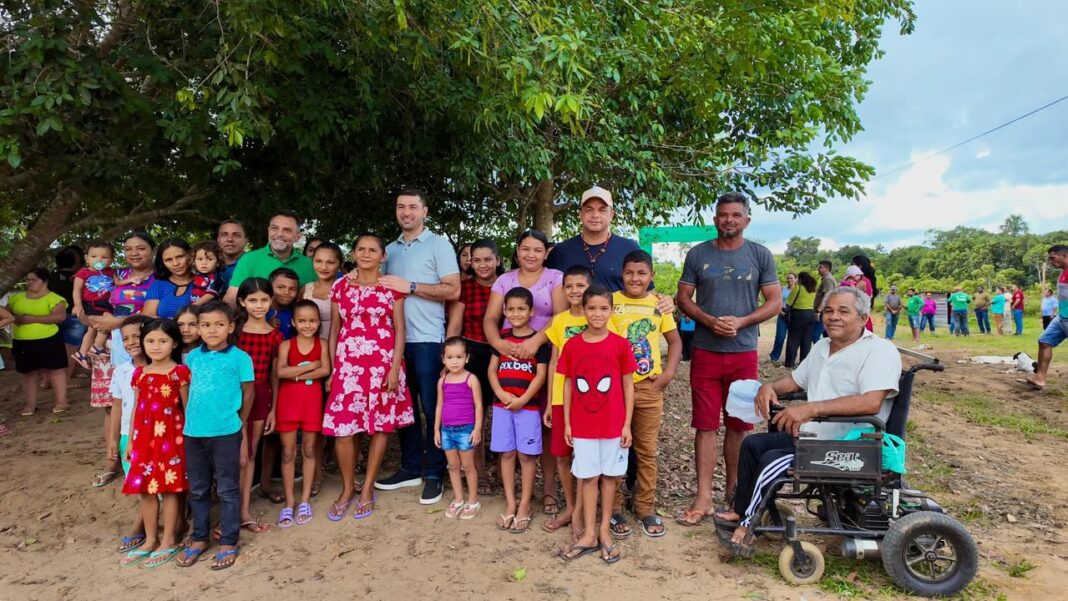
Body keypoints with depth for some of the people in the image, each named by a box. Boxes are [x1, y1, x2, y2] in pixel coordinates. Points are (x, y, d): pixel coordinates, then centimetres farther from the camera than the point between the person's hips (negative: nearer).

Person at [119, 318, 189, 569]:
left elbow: (187, 408, -4)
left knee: (169, 488, 3)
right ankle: (150, 540, 26)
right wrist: (131, 440, 13)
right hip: (144, 438, 5)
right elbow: (137, 409, 13)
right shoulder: (139, 374, 8)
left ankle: (169, 542, 15)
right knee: (145, 489, 12)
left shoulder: (180, 372, -7)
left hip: (170, 436, -5)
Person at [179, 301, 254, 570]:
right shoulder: (192, 357, 5)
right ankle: (199, 538, 32)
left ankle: (228, 543, 18)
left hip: (226, 433, -4)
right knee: (198, 489, 16)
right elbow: (189, 391, 14)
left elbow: (248, 393, 0)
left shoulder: (240, 358, -8)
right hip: (194, 432, 4)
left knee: (228, 489, 6)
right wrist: (190, 419, 10)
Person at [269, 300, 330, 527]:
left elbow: (325, 370, -14)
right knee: (288, 452, 5)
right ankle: (289, 502, 15)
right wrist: (311, 366, -14)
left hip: (312, 400, 1)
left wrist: (296, 374, -16)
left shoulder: (322, 345, 0)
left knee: (309, 449, 9)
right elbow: (280, 372, -16)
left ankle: (305, 500, 20)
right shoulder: (286, 345, -3)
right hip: (288, 399, -1)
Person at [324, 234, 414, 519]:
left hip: (383, 363, -2)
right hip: (347, 364, 2)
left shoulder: (391, 287, 1)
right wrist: (331, 368, 7)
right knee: (342, 427, -1)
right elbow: (334, 329, 11)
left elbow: (400, 330, -1)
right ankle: (347, 488, 19)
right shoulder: (341, 286, 9)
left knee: (381, 426, 4)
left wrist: (394, 368, -9)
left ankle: (367, 489, 19)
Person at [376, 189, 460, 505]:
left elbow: (453, 290, -11)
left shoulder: (439, 245, -2)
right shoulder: (390, 249, 16)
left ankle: (434, 474, 10)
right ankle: (410, 467, 24)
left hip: (427, 340, -6)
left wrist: (410, 286, -16)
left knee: (431, 408, 0)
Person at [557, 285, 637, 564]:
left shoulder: (620, 344, -6)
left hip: (613, 425, -1)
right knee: (587, 477, 8)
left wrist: (627, 424, -4)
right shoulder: (571, 345, -2)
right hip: (582, 426, 1)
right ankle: (588, 534, 18)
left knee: (609, 476, 10)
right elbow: (568, 386, 4)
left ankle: (605, 530, 23)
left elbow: (628, 386, -2)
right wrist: (566, 422, 2)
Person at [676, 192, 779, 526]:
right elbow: (683, 297, 5)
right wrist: (710, 321, -12)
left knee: (739, 425, 9)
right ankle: (703, 497, 6)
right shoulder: (698, 254, 5)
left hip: (744, 352, 0)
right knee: (706, 425, 1)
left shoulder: (760, 255, 4)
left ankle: (733, 490, 24)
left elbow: (775, 301, 3)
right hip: (705, 351, 0)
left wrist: (741, 322, -13)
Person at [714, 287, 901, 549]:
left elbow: (871, 403, -32)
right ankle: (741, 510, 19)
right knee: (752, 444, 10)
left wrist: (812, 408, -39)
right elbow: (796, 379, 26)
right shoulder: (822, 347, 13)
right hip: (809, 436, 10)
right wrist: (770, 386, 3)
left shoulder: (880, 350, -16)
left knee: (772, 460, -23)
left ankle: (747, 525, -4)